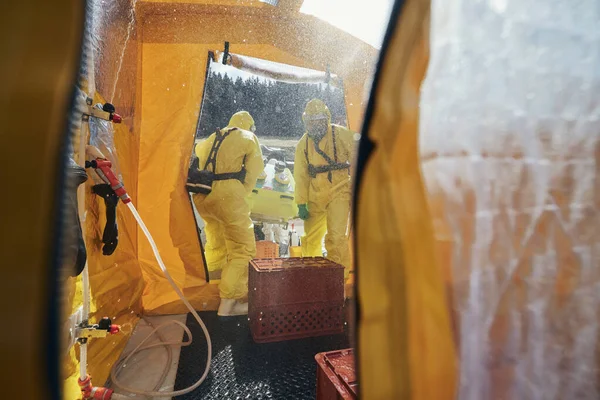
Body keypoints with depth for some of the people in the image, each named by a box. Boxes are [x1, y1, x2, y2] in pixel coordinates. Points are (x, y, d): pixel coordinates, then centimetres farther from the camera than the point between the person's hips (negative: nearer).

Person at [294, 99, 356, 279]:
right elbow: (300, 175, 5)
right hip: (315, 196, 4)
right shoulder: (303, 144, 6)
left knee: (336, 237, -13)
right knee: (311, 238, 12)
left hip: (339, 192, -4)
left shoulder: (342, 135, -5)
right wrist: (301, 203, 0)